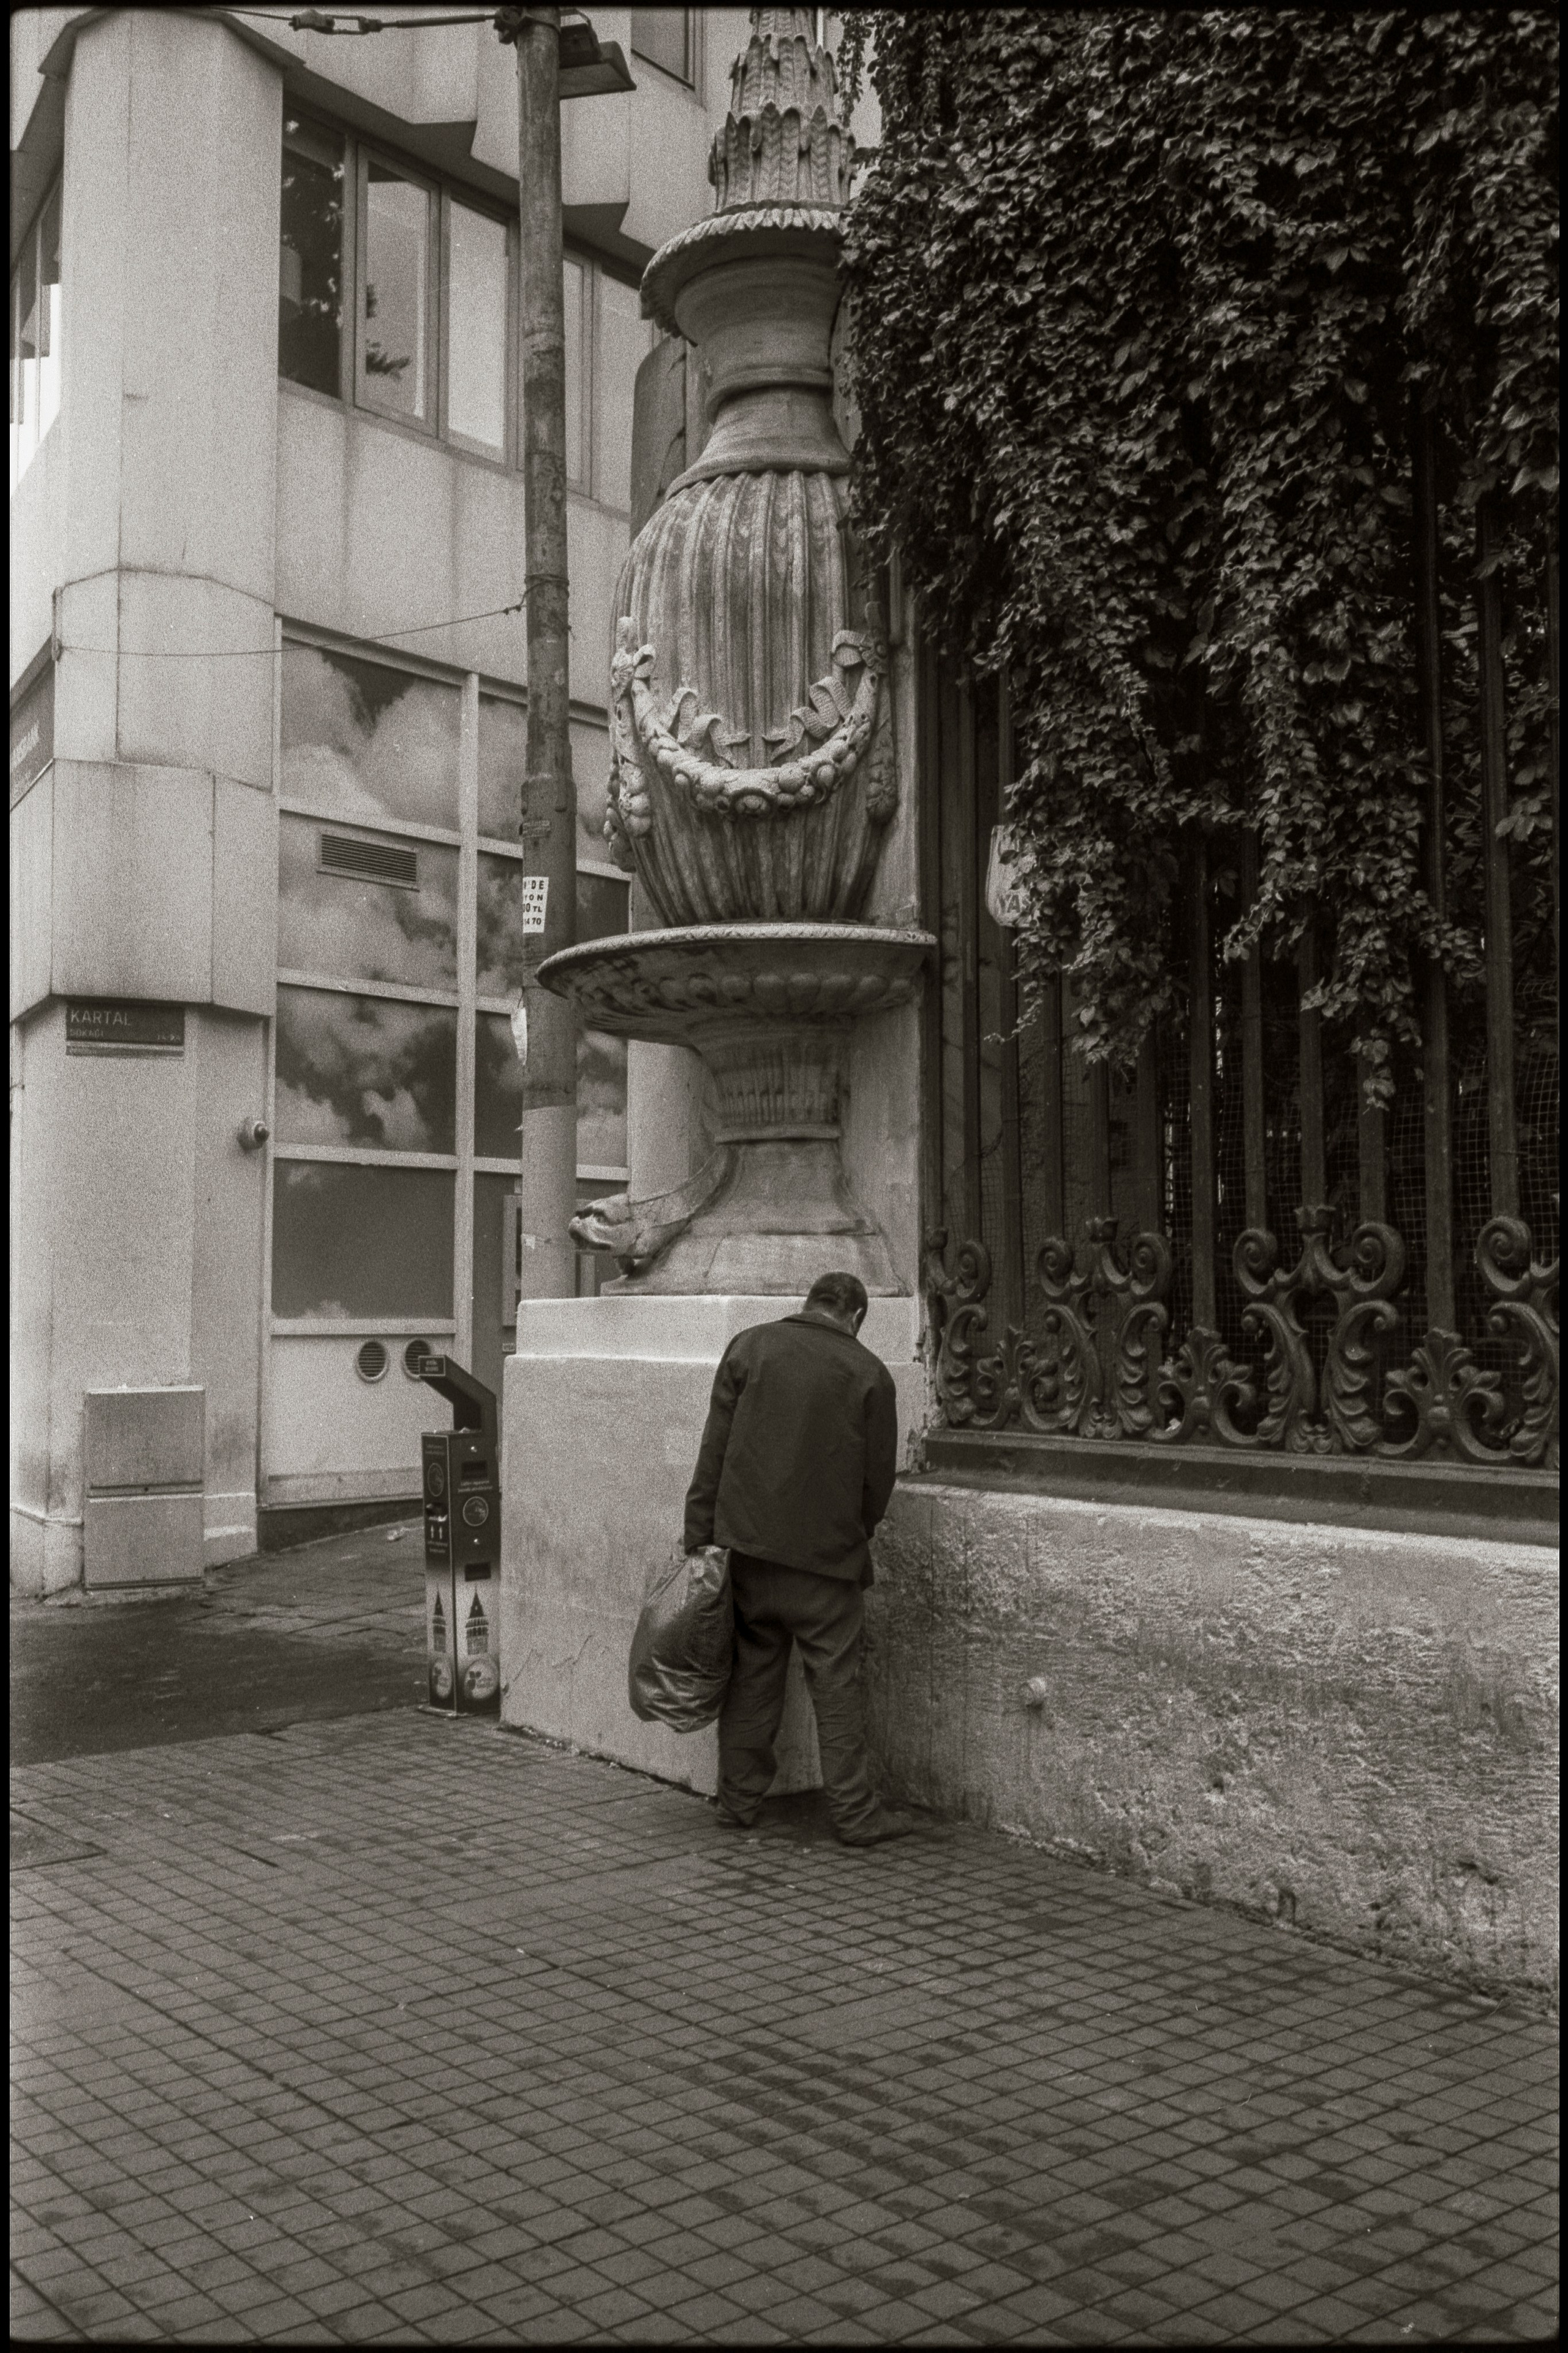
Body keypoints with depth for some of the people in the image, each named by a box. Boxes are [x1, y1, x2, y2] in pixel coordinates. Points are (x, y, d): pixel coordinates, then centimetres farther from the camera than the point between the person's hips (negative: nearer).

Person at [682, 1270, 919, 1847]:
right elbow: (879, 1476, 3)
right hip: (827, 1551, -2)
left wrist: (699, 1535, 3)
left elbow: (714, 1450, 1)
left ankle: (738, 1800, 19)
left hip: (750, 1542, 2)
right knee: (835, 1684, 4)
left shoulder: (748, 1346, 3)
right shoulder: (869, 1373, -1)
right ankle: (854, 1813, 8)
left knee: (752, 1674, 12)